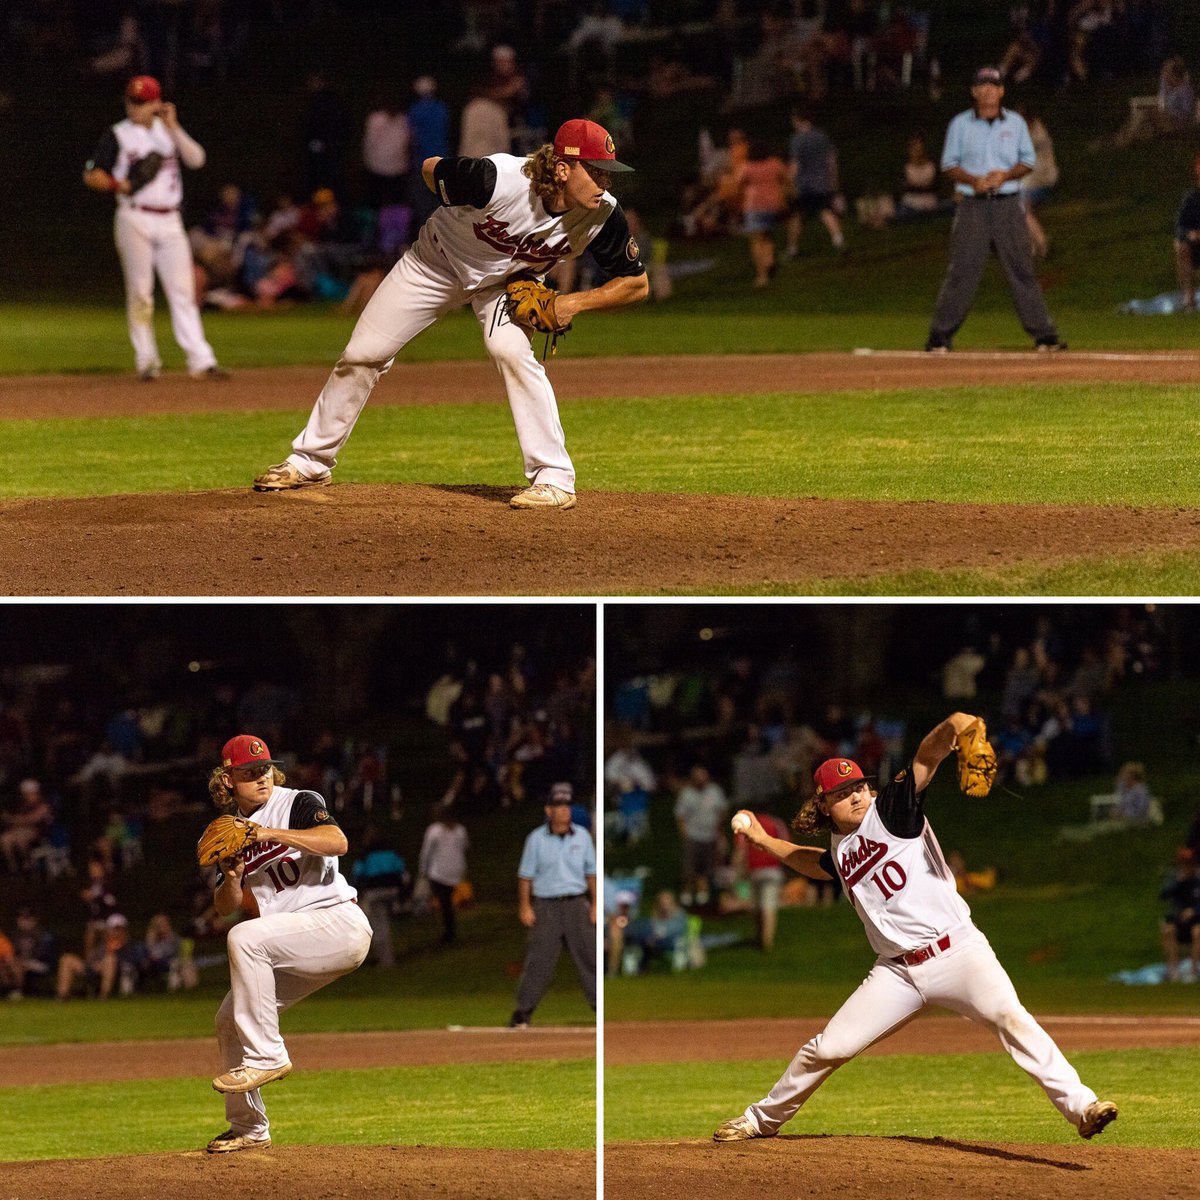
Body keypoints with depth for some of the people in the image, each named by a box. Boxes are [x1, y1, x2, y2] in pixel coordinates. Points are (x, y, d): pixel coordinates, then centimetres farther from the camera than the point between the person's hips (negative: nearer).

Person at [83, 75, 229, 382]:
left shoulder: (169, 132, 14)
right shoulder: (117, 136, 4)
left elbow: (196, 159, -1)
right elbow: (91, 175, 1)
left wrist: (173, 128, -7)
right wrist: (118, 184, -16)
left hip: (170, 222, 3)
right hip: (135, 220, -3)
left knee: (183, 292, -2)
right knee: (140, 290, -4)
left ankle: (200, 361, -7)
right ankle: (146, 361, 2)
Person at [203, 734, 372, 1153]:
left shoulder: (298, 804, -5)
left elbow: (337, 842, -24)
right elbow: (225, 907, 11)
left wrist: (271, 833, -27)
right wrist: (231, 877, -10)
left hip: (339, 923, -8)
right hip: (294, 948, 8)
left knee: (244, 938, -29)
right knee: (230, 1020, 6)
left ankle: (265, 1055, -26)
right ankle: (249, 1129, 21)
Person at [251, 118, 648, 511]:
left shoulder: (602, 215, -30)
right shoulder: (500, 180, -40)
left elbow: (637, 284, -16)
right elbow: (431, 169, -19)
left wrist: (573, 302, -27)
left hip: (506, 280, 1)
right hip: (440, 258, -1)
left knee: (511, 350, -28)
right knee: (362, 354, 2)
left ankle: (554, 479, -20)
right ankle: (310, 461, 22)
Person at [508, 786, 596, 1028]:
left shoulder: (582, 836, 6)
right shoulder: (536, 839, 0)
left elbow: (591, 872, 10)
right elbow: (526, 874, 2)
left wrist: (595, 904, 4)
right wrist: (525, 907, -5)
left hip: (576, 905, 2)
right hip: (545, 906, -2)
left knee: (589, 956, 1)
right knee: (538, 960, -4)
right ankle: (522, 1012, 0)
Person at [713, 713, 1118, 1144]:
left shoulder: (891, 809, -1)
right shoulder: (839, 850, 16)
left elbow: (928, 756, -18)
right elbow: (819, 865, 43)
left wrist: (955, 727, -37)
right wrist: (765, 840, 42)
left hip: (957, 950, -5)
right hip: (898, 971, 5)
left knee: (1010, 1018, -28)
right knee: (827, 1048, 5)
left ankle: (1078, 1105, -32)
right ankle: (763, 1118, 27)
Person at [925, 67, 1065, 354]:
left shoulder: (1015, 123, 10)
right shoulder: (960, 124, 7)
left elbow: (1028, 162, 11)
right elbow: (949, 164, 7)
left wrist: (1006, 175, -9)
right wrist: (973, 180, -12)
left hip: (1007, 203, 1)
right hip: (972, 204, -1)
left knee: (1021, 268, -2)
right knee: (962, 270, -6)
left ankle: (1044, 334, 0)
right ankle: (940, 336, -2)